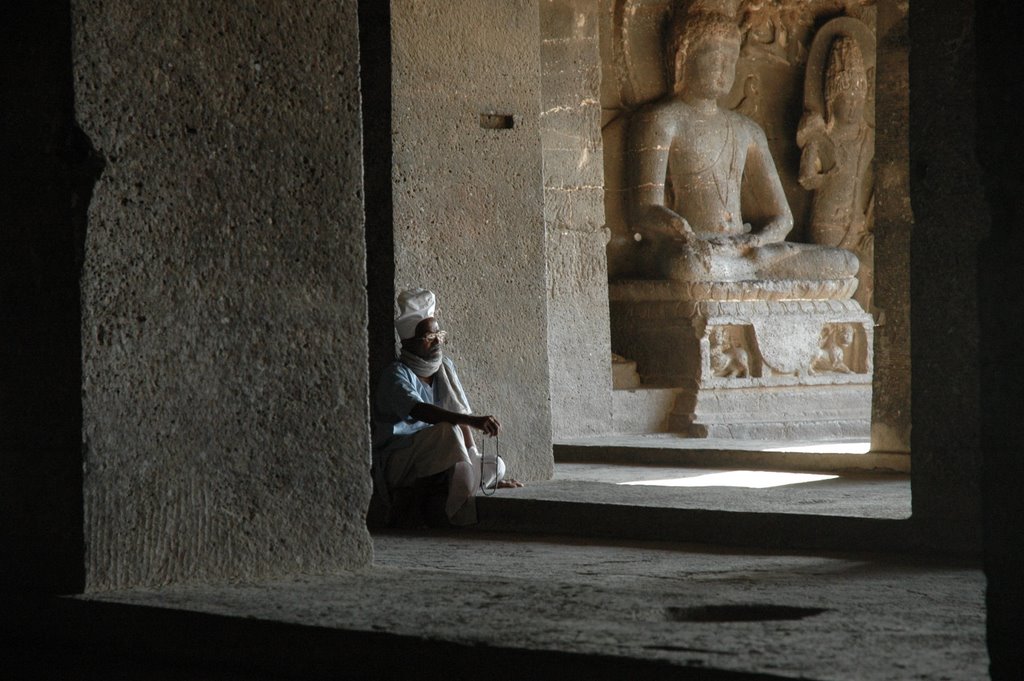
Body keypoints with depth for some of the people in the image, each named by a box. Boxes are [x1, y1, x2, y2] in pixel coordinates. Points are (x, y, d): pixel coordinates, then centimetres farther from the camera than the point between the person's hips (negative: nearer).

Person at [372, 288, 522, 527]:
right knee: (448, 430, -34)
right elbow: (420, 411, -35)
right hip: (397, 463, -7)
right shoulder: (397, 375, -17)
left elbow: (461, 411, 4)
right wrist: (474, 421, -47)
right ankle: (459, 508, -30)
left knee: (497, 465, -8)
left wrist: (474, 456, -10)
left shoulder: (445, 367, 8)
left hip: (435, 460, 7)